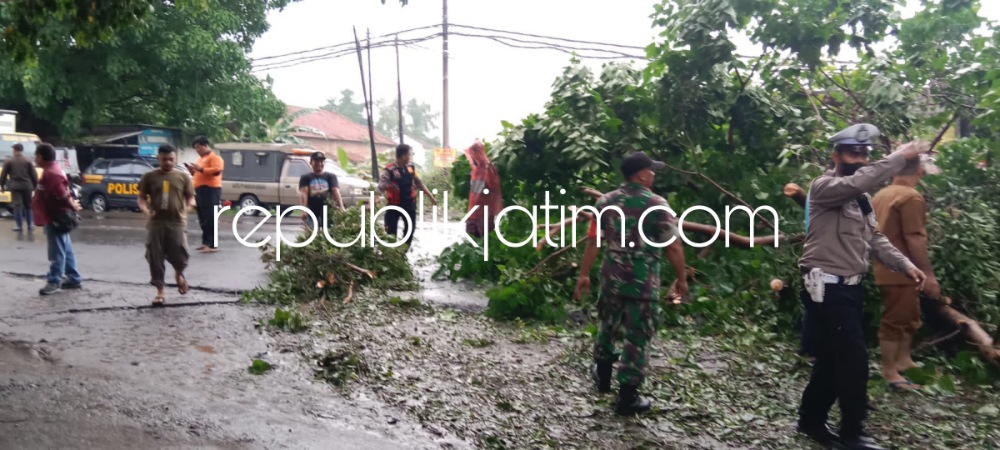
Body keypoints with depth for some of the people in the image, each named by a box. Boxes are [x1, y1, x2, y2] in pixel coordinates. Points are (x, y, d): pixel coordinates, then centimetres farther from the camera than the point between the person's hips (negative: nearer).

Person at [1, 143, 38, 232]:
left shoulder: (9, 161, 0)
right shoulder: (28, 161, 1)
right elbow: (34, 175, 1)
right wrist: (35, 185, 10)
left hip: (15, 186, -1)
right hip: (27, 186, 1)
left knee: (17, 206, -1)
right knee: (28, 206, 13)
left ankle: (19, 226, -4)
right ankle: (29, 225, 17)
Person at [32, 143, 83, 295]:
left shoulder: (51, 173, -19)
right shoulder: (53, 170, 16)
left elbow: (63, 194, -26)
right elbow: (64, 193, 16)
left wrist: (73, 206, -13)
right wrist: (72, 204, 4)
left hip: (55, 218, -11)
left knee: (57, 251, -3)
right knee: (65, 250, 14)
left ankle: (54, 282, 3)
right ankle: (74, 278, 20)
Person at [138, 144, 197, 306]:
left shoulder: (183, 177, 6)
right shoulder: (149, 176, 6)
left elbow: (191, 198, 8)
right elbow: (141, 198, 9)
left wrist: (188, 207, -13)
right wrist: (146, 210, -11)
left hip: (177, 223, -1)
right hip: (156, 223, 1)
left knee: (179, 256, -6)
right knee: (155, 258, 2)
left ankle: (178, 274, 29)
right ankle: (160, 292, 14)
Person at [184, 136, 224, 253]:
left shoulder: (215, 157, -6)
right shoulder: (201, 158, 23)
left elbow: (217, 170, -22)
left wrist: (200, 169, -22)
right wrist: (193, 170, 10)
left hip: (210, 190, -10)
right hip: (199, 190, 10)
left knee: (210, 218, -12)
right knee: (203, 219, 12)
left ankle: (213, 245, -13)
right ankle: (206, 242, 18)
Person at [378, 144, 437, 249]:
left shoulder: (411, 167, -2)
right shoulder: (389, 170, -20)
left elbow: (419, 184, 11)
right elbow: (380, 188, -23)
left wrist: (431, 197, 14)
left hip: (410, 204, 6)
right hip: (394, 205, -5)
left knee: (410, 227, 17)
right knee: (390, 230, -2)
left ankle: (406, 249, 37)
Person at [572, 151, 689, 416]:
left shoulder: (605, 202, 1)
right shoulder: (657, 205, -12)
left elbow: (593, 241, 3)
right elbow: (674, 248, -11)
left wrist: (584, 274, 11)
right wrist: (681, 279, 2)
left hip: (612, 279, 5)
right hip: (644, 283, -4)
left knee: (608, 326, 23)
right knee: (637, 338, 5)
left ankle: (603, 375, 41)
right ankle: (627, 398, 11)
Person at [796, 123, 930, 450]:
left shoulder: (862, 198, 17)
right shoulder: (824, 186, -10)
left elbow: (875, 239, 14)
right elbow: (857, 182, -32)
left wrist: (905, 265, 2)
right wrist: (899, 157, -27)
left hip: (851, 287, 9)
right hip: (828, 287, -9)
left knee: (833, 357, 14)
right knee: (854, 359, -6)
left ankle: (812, 420, 27)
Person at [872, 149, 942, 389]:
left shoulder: (881, 195, 10)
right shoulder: (911, 196, -17)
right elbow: (915, 240, -21)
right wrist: (929, 275, -16)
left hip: (885, 269, 9)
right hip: (900, 271, -9)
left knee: (909, 318, 21)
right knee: (895, 321, 0)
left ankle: (903, 361, 33)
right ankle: (890, 372, 9)